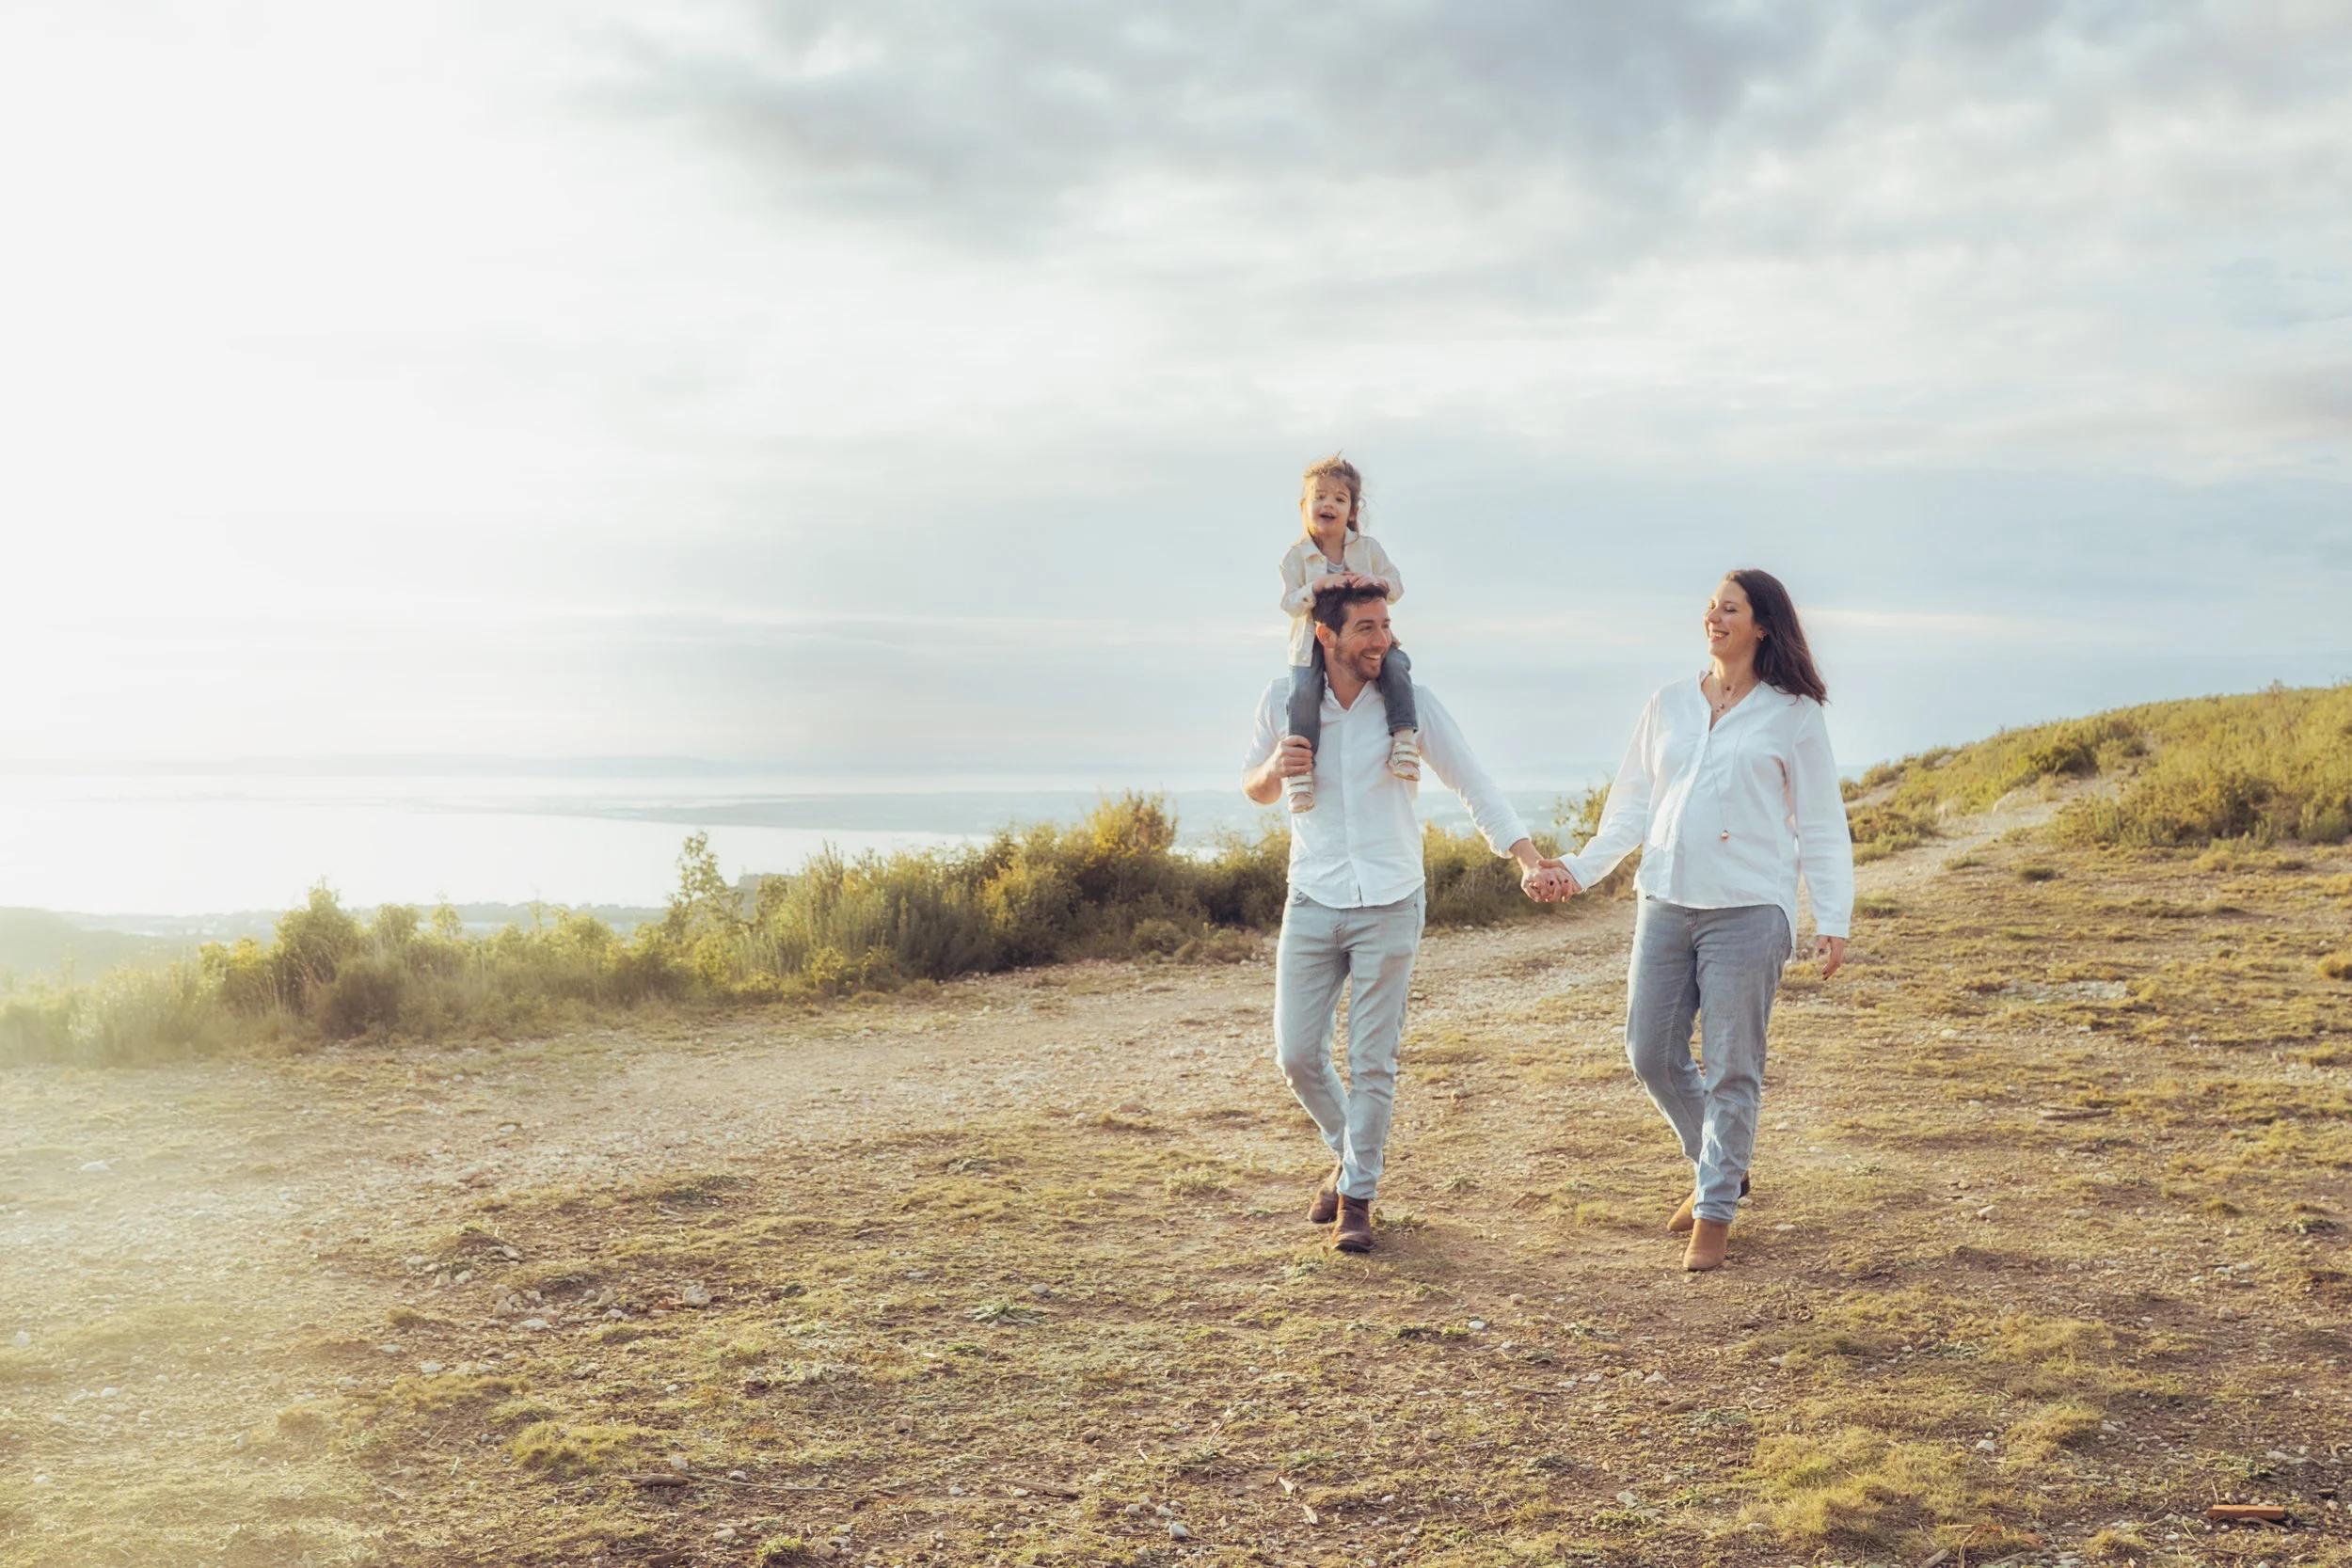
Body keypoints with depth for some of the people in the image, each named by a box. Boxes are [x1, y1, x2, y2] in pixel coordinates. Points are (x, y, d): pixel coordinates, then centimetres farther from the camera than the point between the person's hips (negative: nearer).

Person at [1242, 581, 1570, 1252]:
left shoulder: (1410, 702, -6)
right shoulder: (1284, 700, -1)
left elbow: (1472, 784, -7)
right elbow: (1254, 789, 13)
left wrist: (1529, 860, -20)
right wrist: (1276, 769, -12)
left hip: (1388, 908, -2)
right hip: (1312, 906, 2)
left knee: (1372, 1063, 0)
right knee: (1297, 1054, 4)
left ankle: (1357, 1195, 16)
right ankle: (1348, 1155, 31)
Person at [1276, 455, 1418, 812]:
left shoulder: (1369, 548, 7)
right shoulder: (1296, 557, 2)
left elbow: (1396, 586, 1)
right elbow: (1289, 603, -7)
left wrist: (1375, 581, -21)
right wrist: (1317, 586, -26)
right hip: (1314, 642, -2)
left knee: (1396, 665, -28)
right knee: (1304, 692, -27)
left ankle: (1405, 736, -21)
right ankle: (1299, 768, -23)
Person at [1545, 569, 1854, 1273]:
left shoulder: (1793, 715, 1)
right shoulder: (1669, 705, 12)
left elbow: (1821, 827, 2)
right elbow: (1631, 807, 15)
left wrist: (1832, 919, -4)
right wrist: (1582, 868, 4)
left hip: (1748, 910, -4)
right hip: (1665, 901, 5)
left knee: (1731, 1067, -1)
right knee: (1651, 1053, 6)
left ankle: (1715, 1212, 13)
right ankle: (1717, 1168, 29)